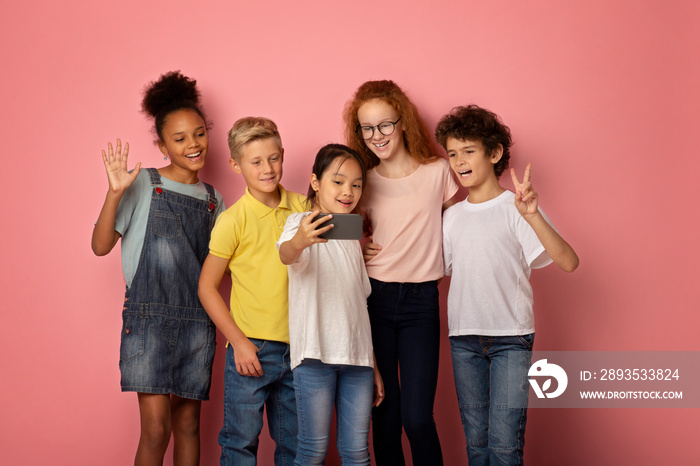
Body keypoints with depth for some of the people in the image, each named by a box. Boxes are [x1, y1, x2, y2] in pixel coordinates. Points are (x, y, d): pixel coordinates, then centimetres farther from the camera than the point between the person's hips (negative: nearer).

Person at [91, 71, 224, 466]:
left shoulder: (213, 199, 14)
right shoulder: (143, 185, 0)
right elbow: (101, 246, -5)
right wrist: (115, 193, -19)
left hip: (197, 322, 4)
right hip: (149, 318, -4)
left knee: (188, 426, 8)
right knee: (156, 429, -10)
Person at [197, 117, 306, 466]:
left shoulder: (301, 208, 3)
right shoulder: (233, 219, -9)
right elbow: (207, 286, -6)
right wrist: (238, 342, -11)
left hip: (297, 346, 4)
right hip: (252, 348, -4)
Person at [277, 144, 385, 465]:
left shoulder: (352, 237, 21)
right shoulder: (302, 222, 0)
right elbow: (287, 255, -25)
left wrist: (373, 366, 20)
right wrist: (299, 241, -50)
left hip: (357, 355, 6)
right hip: (317, 353, -5)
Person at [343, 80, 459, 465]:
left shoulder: (437, 172, 2)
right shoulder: (363, 182, 7)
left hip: (420, 301, -2)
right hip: (374, 299, 2)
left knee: (417, 417, -9)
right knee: (384, 415, 5)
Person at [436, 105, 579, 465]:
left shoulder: (516, 208, -7)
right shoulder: (451, 216, 11)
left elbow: (568, 262, -18)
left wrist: (532, 216, -30)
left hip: (511, 339, -5)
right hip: (463, 338, 5)